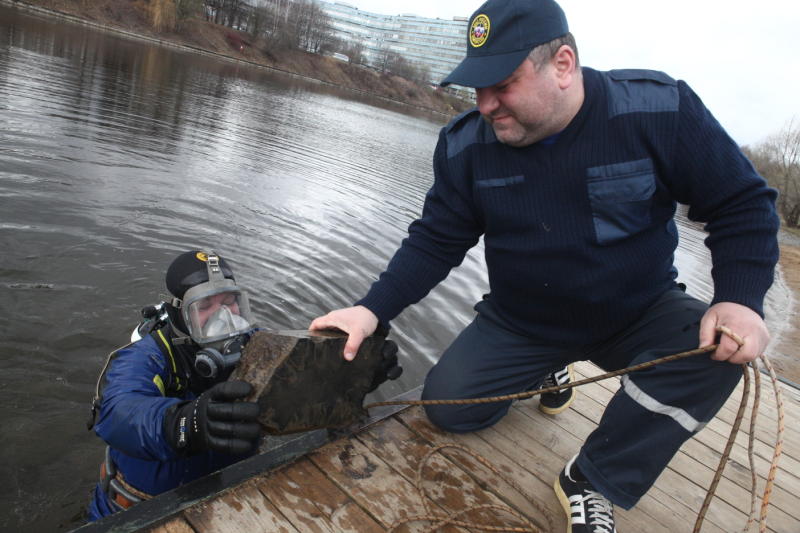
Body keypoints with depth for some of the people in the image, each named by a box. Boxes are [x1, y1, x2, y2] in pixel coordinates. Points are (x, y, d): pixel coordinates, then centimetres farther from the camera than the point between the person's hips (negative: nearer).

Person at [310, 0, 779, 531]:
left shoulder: (659, 109, -20)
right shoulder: (465, 144, -13)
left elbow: (743, 205, -10)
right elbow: (434, 242, -7)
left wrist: (740, 299, -27)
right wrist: (372, 309, -20)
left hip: (640, 314, -1)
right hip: (520, 322, 2)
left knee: (715, 345, -29)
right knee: (447, 407, -5)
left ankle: (593, 482, -12)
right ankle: (547, 368, 23)